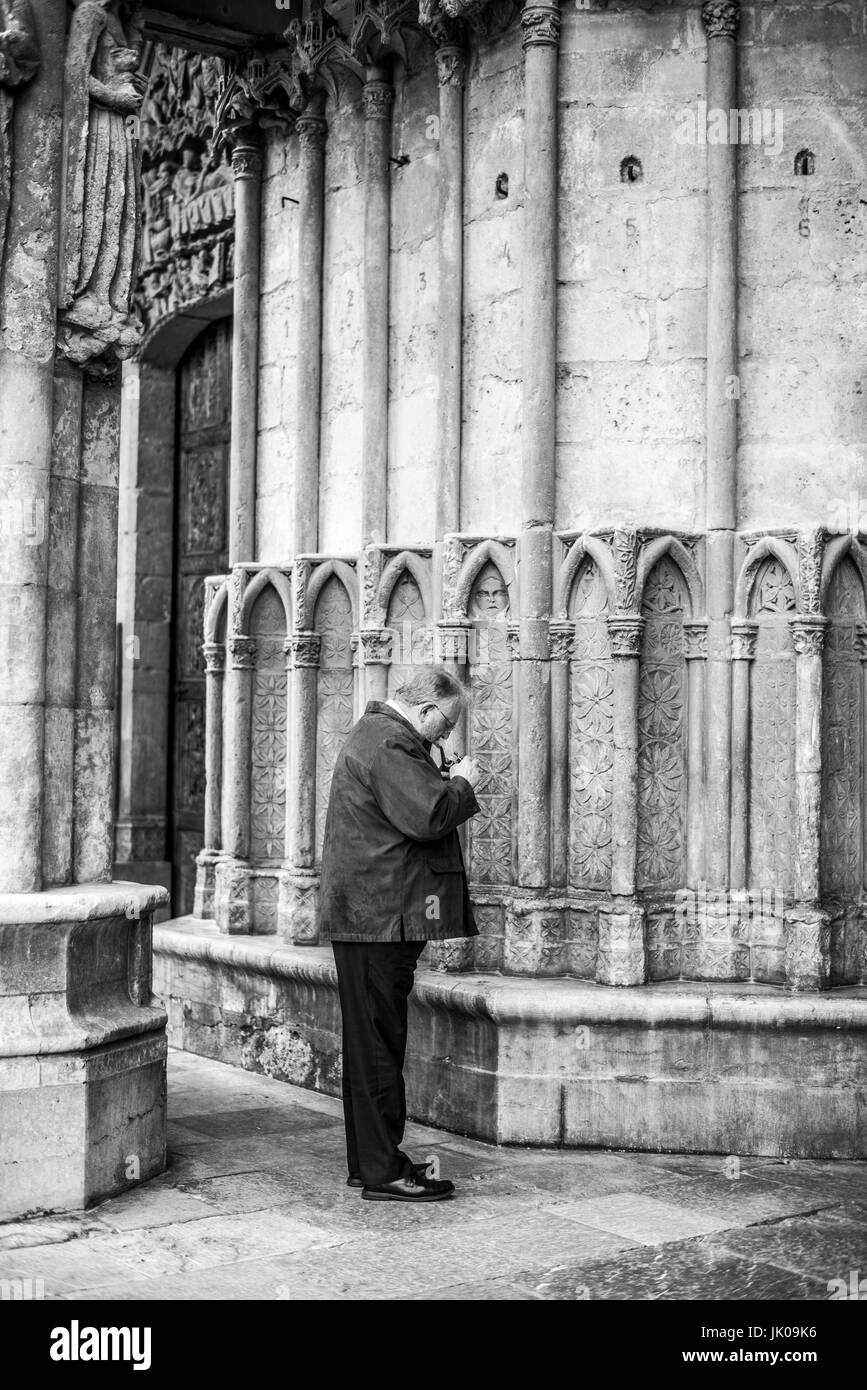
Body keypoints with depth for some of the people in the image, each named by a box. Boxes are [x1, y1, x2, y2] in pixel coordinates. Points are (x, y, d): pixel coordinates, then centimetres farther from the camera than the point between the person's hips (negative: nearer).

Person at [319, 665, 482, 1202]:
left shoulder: (380, 734, 19)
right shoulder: (388, 744, -16)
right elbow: (427, 816, -24)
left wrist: (448, 782, 9)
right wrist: (463, 784, -8)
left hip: (371, 914, 11)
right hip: (379, 914, -11)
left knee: (373, 1041, 15)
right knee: (380, 1042, -5)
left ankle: (372, 1160, 23)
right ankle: (384, 1172, 1)